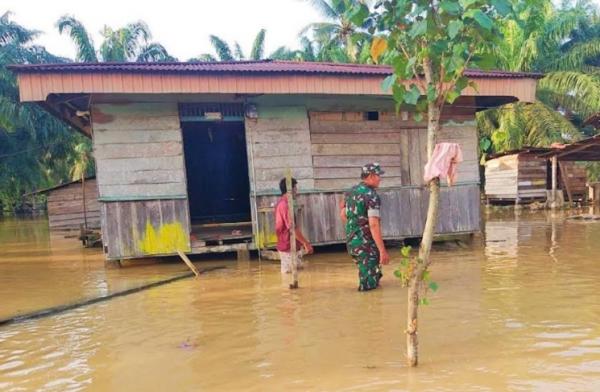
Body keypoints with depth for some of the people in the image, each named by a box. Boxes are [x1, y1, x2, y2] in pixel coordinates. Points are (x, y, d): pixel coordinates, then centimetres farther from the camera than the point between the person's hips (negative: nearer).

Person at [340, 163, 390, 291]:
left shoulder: (351, 191, 8)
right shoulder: (372, 196, -18)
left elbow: (343, 215, 19)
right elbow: (373, 225, -26)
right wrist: (383, 251, -24)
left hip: (351, 241, 9)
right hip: (366, 244, -9)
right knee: (369, 285, 3)